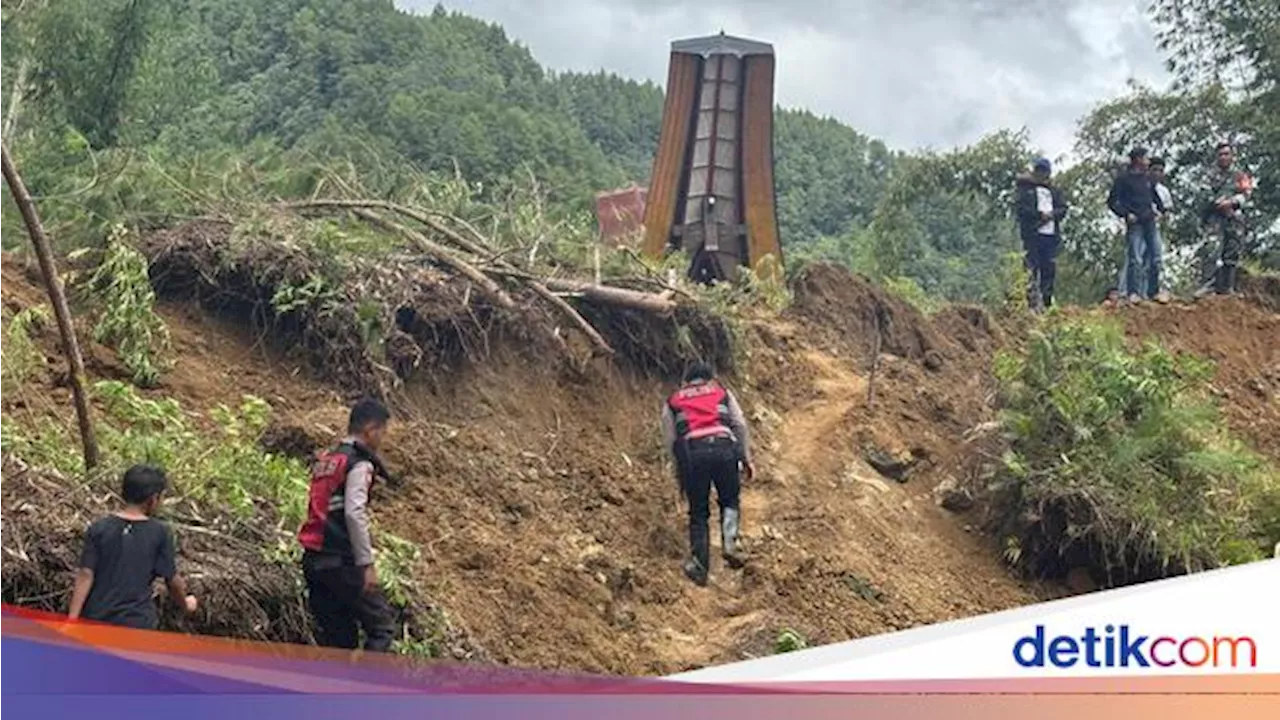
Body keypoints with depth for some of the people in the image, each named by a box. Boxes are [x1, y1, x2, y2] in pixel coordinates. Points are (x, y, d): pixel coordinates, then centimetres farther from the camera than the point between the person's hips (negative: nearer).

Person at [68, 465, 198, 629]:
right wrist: (186, 604, 20)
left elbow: (85, 576, -7)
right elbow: (172, 580, 1)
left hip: (95, 621, 2)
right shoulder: (160, 533, -5)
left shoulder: (98, 529, -3)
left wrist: (72, 618, -5)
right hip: (138, 623, -2)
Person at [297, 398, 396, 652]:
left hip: (314, 560, 9)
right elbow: (354, 514, -19)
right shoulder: (359, 463, -9)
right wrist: (367, 564, -17)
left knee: (335, 636, 12)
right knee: (382, 625, -3)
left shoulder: (325, 461, 18)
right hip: (341, 562, -8)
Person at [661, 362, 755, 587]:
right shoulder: (722, 392, 25)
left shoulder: (672, 402, 26)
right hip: (724, 447, 0)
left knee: (698, 512, 10)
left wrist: (680, 473, 25)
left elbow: (670, 440, 19)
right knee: (729, 501, 20)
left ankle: (699, 565, 3)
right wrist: (747, 459, 15)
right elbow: (740, 425, 14)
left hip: (691, 452, 0)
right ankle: (729, 543, -2)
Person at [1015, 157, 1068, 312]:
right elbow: (1022, 208, -6)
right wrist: (1040, 215, -14)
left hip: (1051, 235, 4)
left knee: (1049, 270, 4)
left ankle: (1047, 303, 9)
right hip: (1032, 234, -4)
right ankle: (1033, 302, -10)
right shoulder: (1026, 189, 6)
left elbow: (1063, 208, 10)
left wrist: (1051, 214, -10)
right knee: (1032, 270, -8)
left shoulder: (1054, 190, 19)